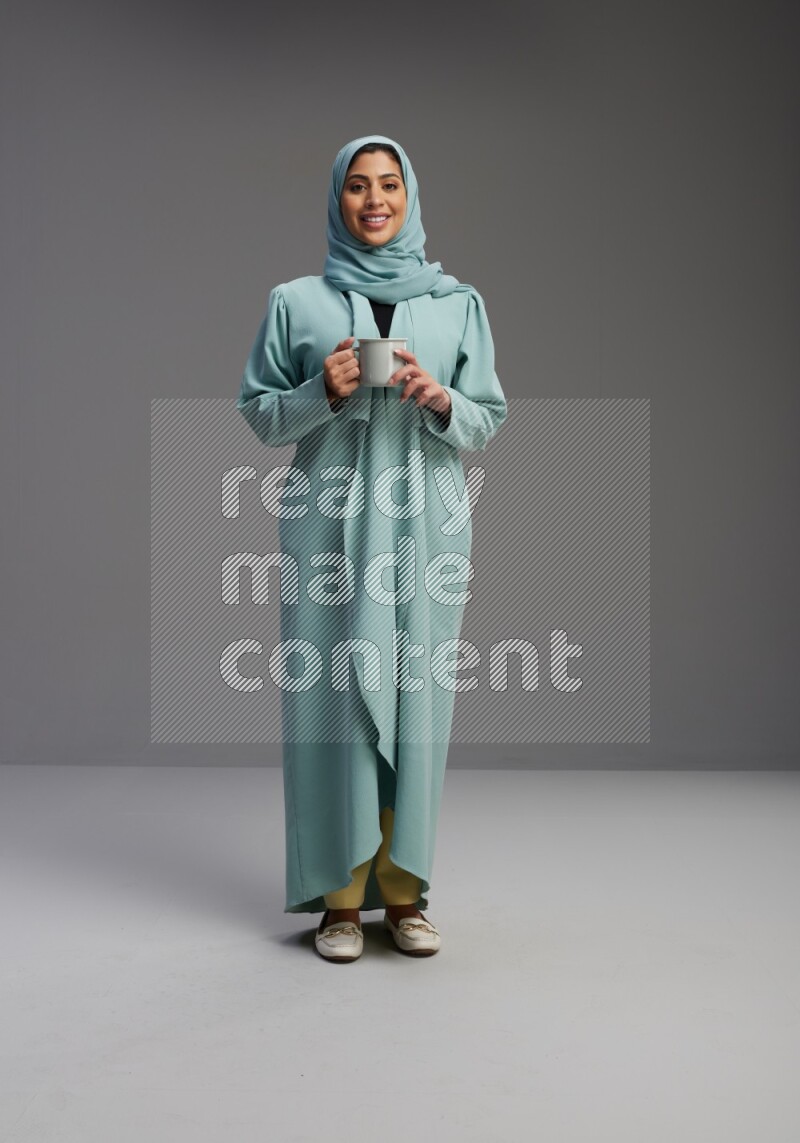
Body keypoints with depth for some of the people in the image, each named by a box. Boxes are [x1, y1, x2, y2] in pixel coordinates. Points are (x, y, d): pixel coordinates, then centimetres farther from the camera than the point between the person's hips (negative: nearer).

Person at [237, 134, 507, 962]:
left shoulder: (458, 303, 11)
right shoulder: (295, 302, 8)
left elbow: (489, 420, 11)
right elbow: (259, 414, 8)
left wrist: (442, 402, -10)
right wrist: (322, 393, -10)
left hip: (425, 525, 1)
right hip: (331, 524, -1)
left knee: (415, 698, 0)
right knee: (333, 696, -3)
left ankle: (403, 890, 13)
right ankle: (339, 894, 9)